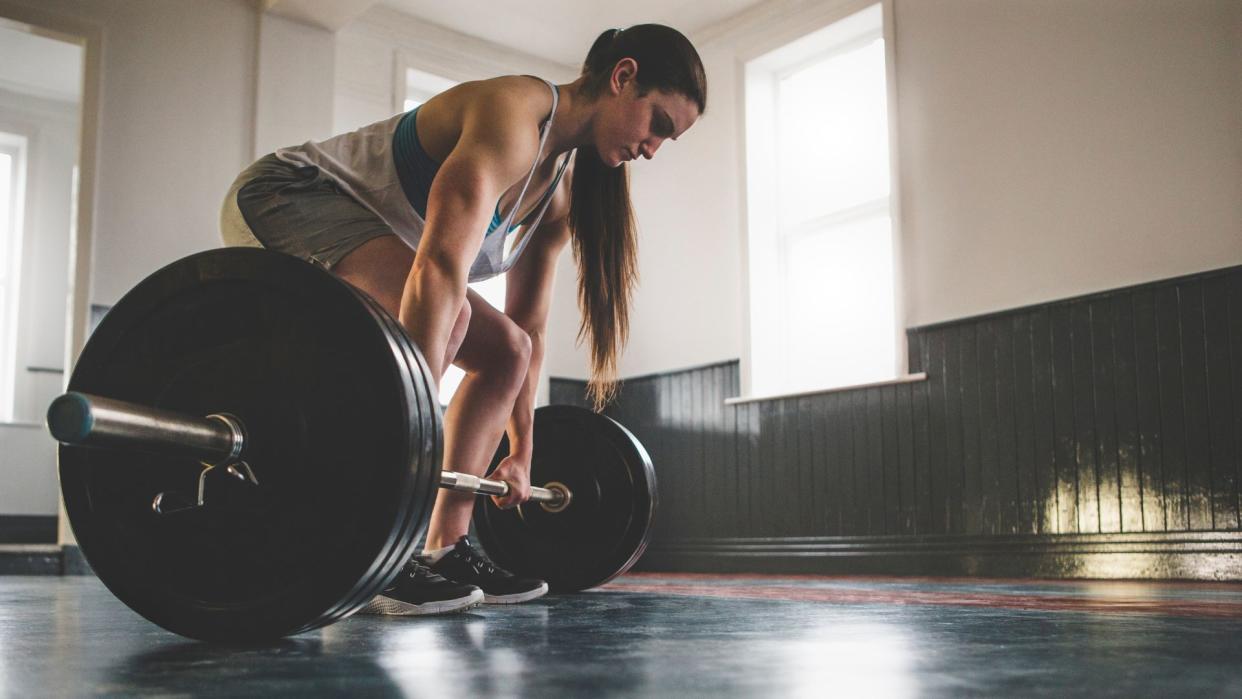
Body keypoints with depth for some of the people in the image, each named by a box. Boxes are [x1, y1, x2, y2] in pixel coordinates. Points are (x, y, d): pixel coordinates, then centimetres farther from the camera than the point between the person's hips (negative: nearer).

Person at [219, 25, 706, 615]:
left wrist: (521, 452, 10)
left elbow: (529, 329, 10)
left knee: (505, 351, 5)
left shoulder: (561, 191, 4)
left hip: (358, 229, 10)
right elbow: (440, 266, -39)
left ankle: (445, 548, 5)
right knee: (443, 314, -34)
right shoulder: (514, 113, -25)